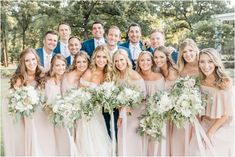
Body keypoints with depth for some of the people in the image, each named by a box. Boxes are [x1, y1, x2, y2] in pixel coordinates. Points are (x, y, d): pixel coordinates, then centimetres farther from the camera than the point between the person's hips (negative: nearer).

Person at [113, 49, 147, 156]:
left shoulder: (135, 76, -13)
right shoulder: (116, 77, 4)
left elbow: (142, 96, -14)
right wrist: (121, 115, -2)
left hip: (135, 115, -5)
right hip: (122, 115, 5)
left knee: (134, 143, 2)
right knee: (123, 142, 10)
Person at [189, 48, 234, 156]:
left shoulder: (225, 83, -18)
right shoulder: (201, 83, -1)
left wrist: (211, 131, -14)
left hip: (222, 129, -5)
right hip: (204, 126, 5)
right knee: (200, 152, 9)